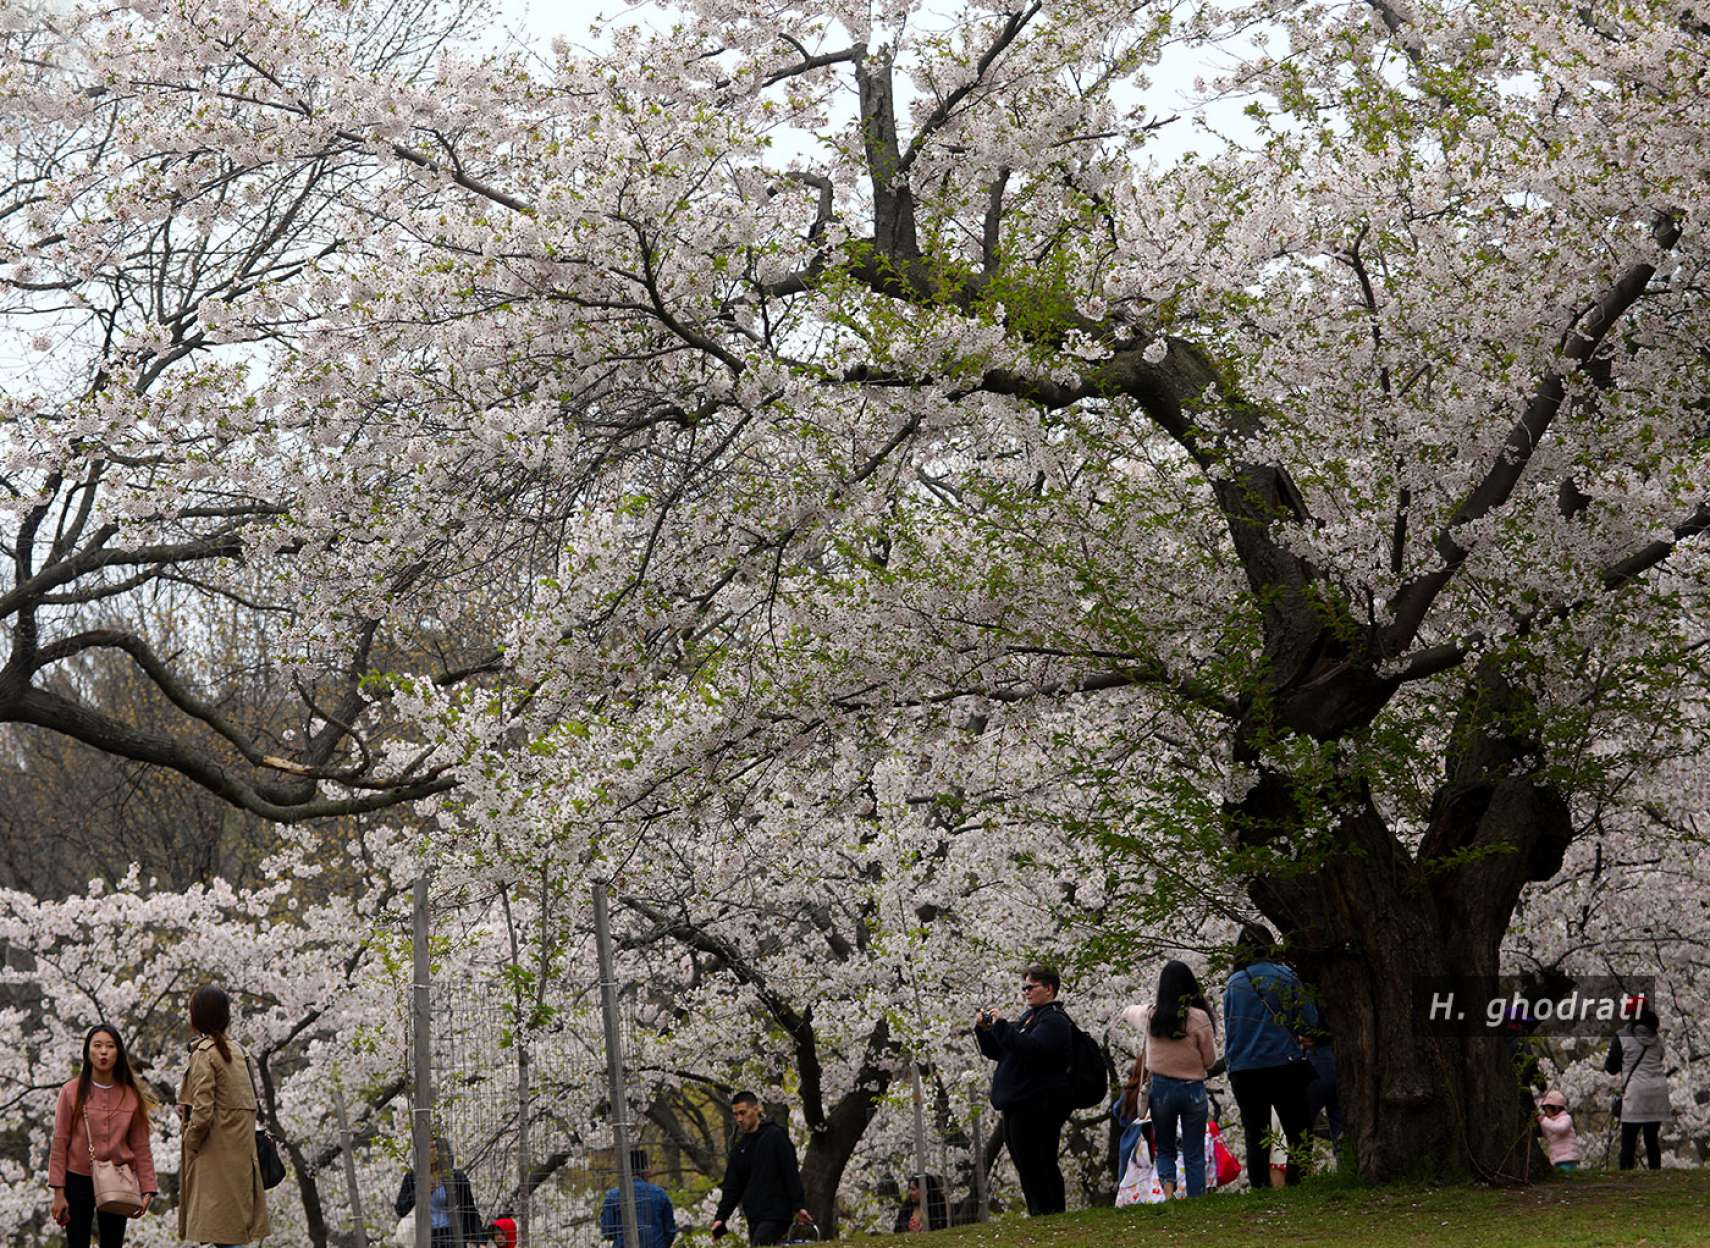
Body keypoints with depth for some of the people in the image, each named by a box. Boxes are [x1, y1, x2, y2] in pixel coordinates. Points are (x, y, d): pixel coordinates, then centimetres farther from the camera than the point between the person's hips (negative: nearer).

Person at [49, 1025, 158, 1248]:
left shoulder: (132, 1096, 1)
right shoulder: (72, 1092, -5)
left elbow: (140, 1147, 3)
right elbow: (59, 1144, -4)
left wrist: (147, 1189, -5)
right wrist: (58, 1192, -7)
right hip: (79, 1181, -2)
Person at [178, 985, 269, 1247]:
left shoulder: (204, 1053, -12)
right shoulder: (235, 1049, 12)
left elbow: (202, 1111, -19)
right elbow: (250, 1104, 15)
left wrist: (189, 1145, -5)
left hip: (216, 1149, -8)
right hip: (240, 1145, 8)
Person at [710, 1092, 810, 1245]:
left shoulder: (775, 1136, -5)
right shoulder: (739, 1148, 15)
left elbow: (791, 1174, -10)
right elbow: (732, 1187, 15)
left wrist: (799, 1206, -16)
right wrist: (721, 1217, 4)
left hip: (775, 1216, -7)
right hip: (754, 1219, 7)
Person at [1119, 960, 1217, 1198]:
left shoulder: (1150, 1015, -5)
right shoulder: (1199, 1018, -13)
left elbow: (1128, 1013, 19)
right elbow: (1210, 1060, -4)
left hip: (1161, 1089, 2)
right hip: (1193, 1089, -2)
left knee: (1165, 1149, 16)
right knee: (1194, 1154, 8)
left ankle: (1167, 1185, -10)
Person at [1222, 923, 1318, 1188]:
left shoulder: (1234, 983, 5)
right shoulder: (1286, 977, -3)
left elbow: (1229, 1029, 11)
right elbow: (1310, 1020, -2)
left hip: (1243, 1071, 3)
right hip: (1285, 1064, -3)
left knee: (1255, 1136, 7)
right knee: (1297, 1134, 4)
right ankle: (1295, 1185, -6)